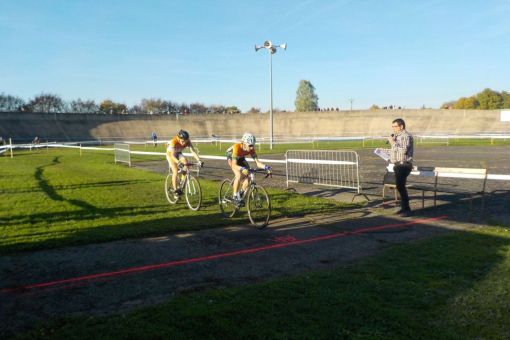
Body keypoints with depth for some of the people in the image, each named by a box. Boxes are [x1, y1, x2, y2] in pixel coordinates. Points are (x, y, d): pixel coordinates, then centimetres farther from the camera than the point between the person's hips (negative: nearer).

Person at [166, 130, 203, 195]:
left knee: (186, 162, -24)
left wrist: (199, 161, -44)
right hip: (170, 154, -4)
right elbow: (172, 155, -43)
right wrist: (178, 162, -61)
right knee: (175, 171, -20)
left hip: (178, 153, 4)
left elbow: (193, 151, -30)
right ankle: (175, 190, -12)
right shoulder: (174, 141, -37)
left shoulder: (188, 142, -26)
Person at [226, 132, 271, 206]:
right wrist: (242, 169, -63)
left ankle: (241, 193, 9)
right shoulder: (237, 147, -40)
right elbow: (234, 165, -45)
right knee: (239, 175, -28)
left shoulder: (251, 149, -26)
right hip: (231, 158, -5)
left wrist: (266, 167, -45)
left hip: (241, 159, 5)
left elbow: (257, 162, -27)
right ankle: (235, 196, -13)